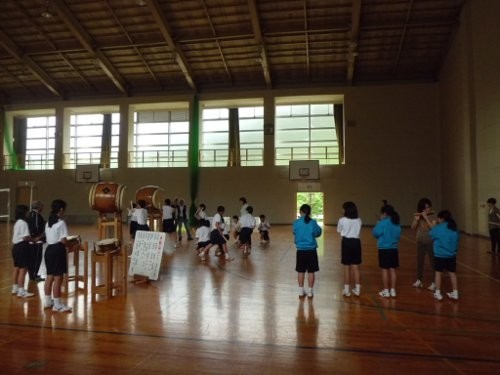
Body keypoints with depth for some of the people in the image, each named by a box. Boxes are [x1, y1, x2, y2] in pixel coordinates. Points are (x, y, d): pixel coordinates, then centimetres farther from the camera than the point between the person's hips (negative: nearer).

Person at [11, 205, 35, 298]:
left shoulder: (17, 222, 15)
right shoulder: (23, 223, -16)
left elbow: (15, 235, 18)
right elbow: (25, 237, -21)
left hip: (16, 246, 11)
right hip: (22, 247, -11)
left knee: (16, 268, 18)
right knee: (23, 269, -7)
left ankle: (15, 288, 29)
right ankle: (21, 291, -4)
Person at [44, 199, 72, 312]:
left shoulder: (48, 222, 12)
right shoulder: (61, 223, -13)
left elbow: (48, 238, 11)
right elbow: (63, 241, -16)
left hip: (49, 249, 9)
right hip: (58, 250, -9)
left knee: (50, 277, 16)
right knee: (58, 278, -4)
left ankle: (48, 301, 25)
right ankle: (57, 305, 0)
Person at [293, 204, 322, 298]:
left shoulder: (296, 223, -7)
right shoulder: (313, 222, -8)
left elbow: (295, 234, 6)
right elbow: (318, 233, 3)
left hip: (300, 250, 1)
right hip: (311, 250, -1)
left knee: (300, 271, 11)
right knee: (311, 271, 8)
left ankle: (301, 291, 17)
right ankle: (310, 291, 14)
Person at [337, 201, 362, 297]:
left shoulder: (342, 220, -9)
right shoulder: (358, 220, 1)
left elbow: (339, 231, 5)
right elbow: (358, 231, 10)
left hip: (346, 242, -3)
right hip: (356, 242, 3)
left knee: (346, 267, 5)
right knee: (356, 267, 10)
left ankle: (347, 290, 11)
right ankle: (357, 289, 15)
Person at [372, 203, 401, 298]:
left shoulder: (383, 223, -15)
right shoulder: (397, 223, 4)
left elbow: (375, 233, -11)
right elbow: (398, 236, 11)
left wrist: (378, 223, -1)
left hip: (384, 249, -5)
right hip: (394, 249, 6)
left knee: (385, 270, 3)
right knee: (392, 270, 11)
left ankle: (386, 291, 10)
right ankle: (393, 290, 17)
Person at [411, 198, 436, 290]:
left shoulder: (433, 216, -7)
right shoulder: (417, 216, 1)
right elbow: (413, 228, -3)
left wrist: (426, 217, -22)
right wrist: (416, 220, -18)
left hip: (431, 242, -3)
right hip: (420, 242, 3)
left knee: (433, 261, -3)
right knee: (420, 261, 10)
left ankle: (434, 282, 3)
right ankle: (419, 280, 22)